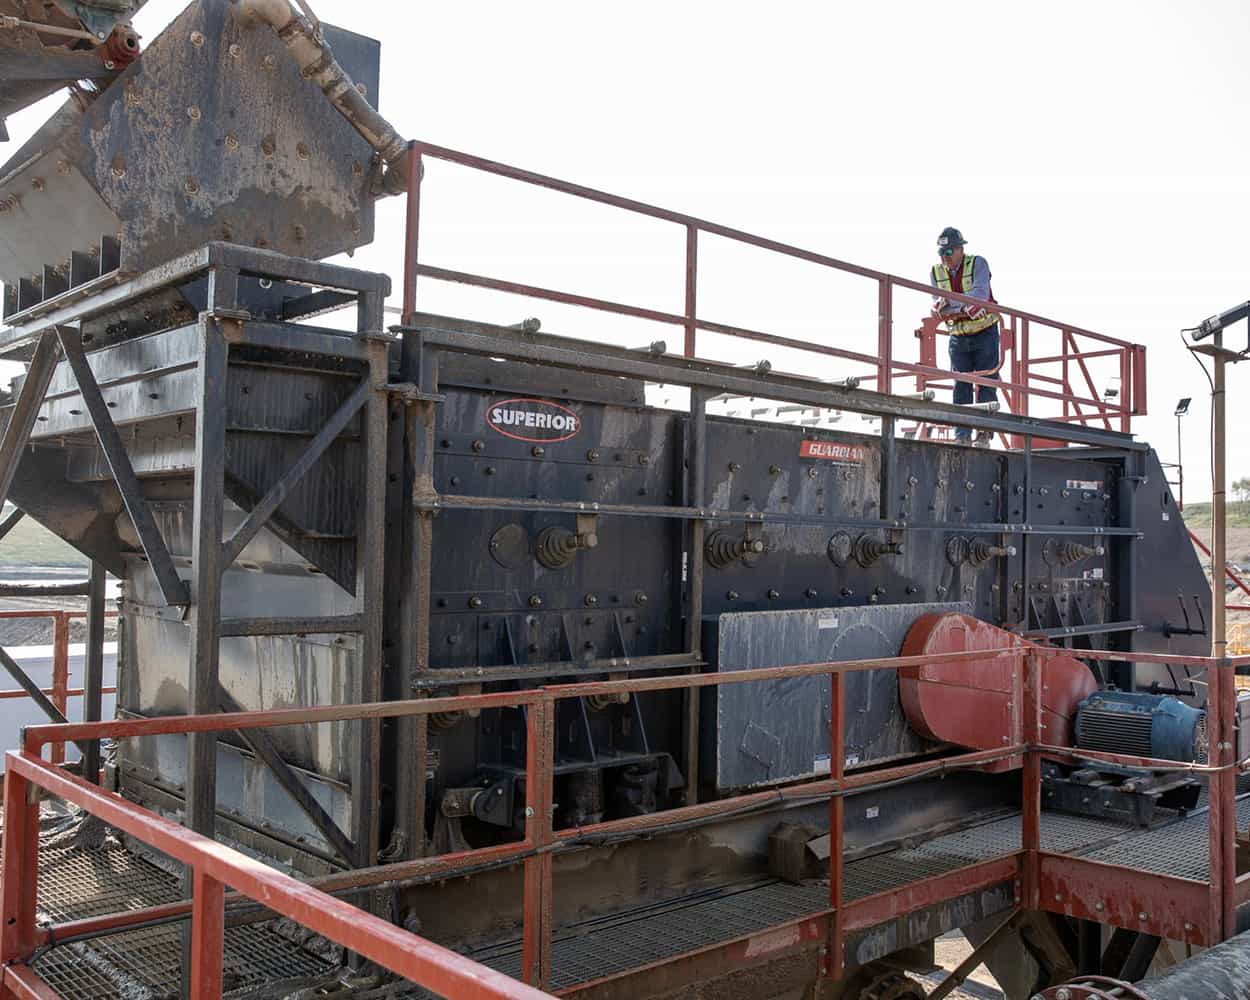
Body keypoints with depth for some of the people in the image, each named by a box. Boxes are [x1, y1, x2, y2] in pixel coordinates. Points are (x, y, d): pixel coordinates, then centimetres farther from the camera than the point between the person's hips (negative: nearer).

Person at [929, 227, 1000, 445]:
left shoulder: (978, 264, -12)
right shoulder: (936, 272, 0)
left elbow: (980, 295, -28)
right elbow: (938, 305, -8)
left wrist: (950, 303, -37)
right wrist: (963, 308, -29)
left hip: (985, 333, -3)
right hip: (958, 336, 3)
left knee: (986, 383, -3)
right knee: (961, 386, 0)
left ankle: (984, 433, 0)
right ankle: (962, 435, 1)